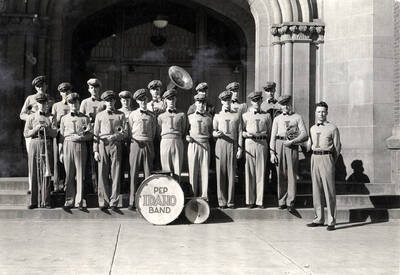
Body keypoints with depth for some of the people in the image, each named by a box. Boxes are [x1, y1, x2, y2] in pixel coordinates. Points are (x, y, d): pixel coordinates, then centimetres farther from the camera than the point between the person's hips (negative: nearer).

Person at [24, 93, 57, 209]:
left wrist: (47, 128, -15)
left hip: (47, 146, 0)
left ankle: (45, 201, 4)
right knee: (34, 174, 0)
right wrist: (36, 129, -11)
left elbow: (55, 133, 2)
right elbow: (25, 133, 5)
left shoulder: (51, 117, 10)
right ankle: (33, 201, 7)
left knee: (46, 174, -2)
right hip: (34, 145, 0)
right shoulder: (31, 117, 11)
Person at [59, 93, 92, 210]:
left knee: (80, 174, -2)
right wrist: (60, 152, 7)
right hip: (67, 146, 1)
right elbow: (61, 136, 13)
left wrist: (80, 137, -12)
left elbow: (90, 135, 6)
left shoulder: (85, 118, 9)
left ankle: (79, 201, 3)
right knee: (69, 175, 1)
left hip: (80, 146, -1)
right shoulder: (64, 118, 14)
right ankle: (69, 201, 9)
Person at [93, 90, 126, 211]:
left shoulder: (120, 115, 11)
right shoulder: (100, 115, 14)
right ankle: (103, 202, 5)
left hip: (116, 145, -1)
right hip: (102, 145, 1)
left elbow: (124, 133, 5)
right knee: (102, 174, -2)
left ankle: (114, 202, 3)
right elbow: (96, 134, 11)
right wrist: (95, 150, 3)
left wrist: (115, 136, -15)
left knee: (115, 174, -2)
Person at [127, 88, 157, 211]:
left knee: (148, 173, 3)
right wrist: (135, 142, 2)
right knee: (134, 174, -1)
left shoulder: (152, 116, 11)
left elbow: (154, 132, 13)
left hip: (148, 145, 2)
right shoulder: (133, 115, 7)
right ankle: (132, 202, 2)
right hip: (136, 144, -1)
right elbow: (129, 132, 8)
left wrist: (148, 142, 6)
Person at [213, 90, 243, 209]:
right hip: (220, 144, 0)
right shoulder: (217, 116, 13)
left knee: (231, 173, -1)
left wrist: (240, 148, 0)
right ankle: (222, 200, 4)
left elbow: (240, 132, 7)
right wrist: (216, 134, -13)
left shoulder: (237, 115, 11)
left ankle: (231, 201, 5)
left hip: (233, 145, 0)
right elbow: (213, 132, 11)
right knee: (221, 172, -2)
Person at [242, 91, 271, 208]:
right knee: (250, 172, -1)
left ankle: (260, 201, 6)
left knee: (261, 172, 1)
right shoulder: (246, 115, 10)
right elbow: (241, 131, 8)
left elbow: (269, 132, 15)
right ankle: (250, 200, 6)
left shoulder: (267, 116, 12)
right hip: (249, 143, -1)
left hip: (262, 144, 1)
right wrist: (247, 134, -10)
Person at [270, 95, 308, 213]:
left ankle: (290, 203, -5)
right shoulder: (277, 119, 17)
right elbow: (273, 137, 12)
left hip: (292, 146, -2)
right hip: (279, 145, 2)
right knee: (281, 175, 2)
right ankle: (281, 202, 9)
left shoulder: (297, 117, 11)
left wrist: (292, 141, -12)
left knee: (292, 174, -6)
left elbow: (304, 135, 1)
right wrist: (272, 153, 2)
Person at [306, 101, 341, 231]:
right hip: (314, 158, 5)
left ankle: (331, 221, 1)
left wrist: (332, 162, 5)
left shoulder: (333, 128, 0)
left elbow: (337, 147, 3)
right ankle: (319, 219, 17)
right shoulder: (312, 128, 14)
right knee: (316, 190, 8)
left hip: (327, 158, -5)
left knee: (329, 190, -4)